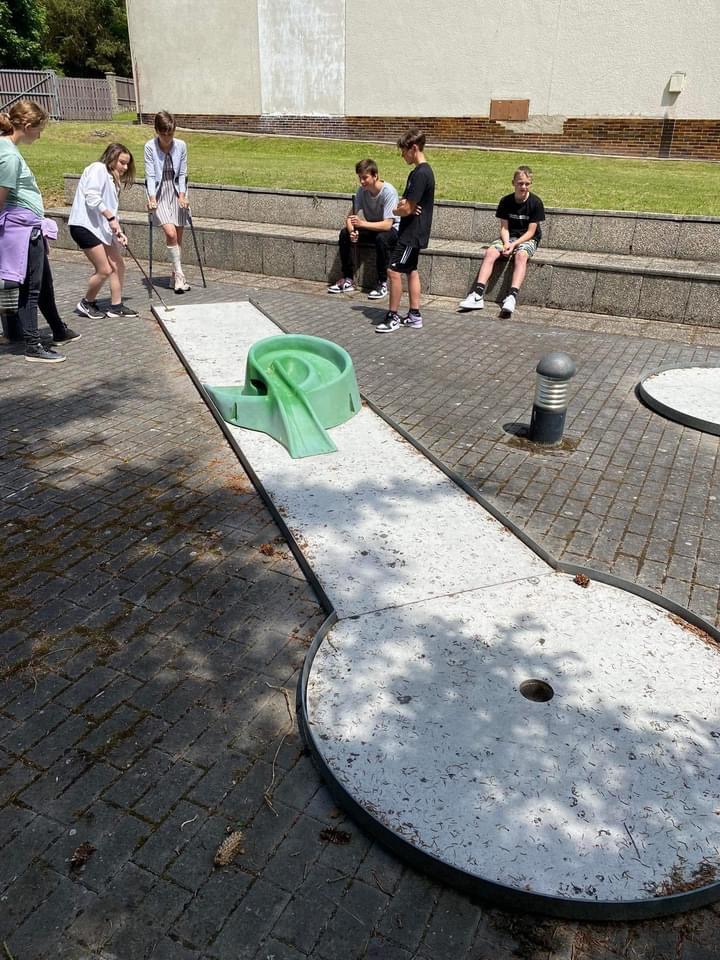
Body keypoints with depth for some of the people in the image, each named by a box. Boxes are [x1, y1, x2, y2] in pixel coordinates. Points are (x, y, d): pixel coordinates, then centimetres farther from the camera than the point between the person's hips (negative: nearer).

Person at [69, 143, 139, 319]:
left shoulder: (113, 179, 20)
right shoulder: (98, 168, -7)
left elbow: (111, 209, 15)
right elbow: (92, 198, -18)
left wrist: (119, 232, 2)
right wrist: (111, 218, -16)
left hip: (101, 228, 10)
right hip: (84, 225, -10)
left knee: (118, 265, 5)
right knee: (104, 270, -10)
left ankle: (116, 306, 14)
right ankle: (87, 303, 11)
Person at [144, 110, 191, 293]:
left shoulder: (181, 146, -1)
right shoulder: (150, 147, -8)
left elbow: (182, 173, 2)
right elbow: (150, 175, -10)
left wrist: (182, 195, -10)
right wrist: (152, 198, -21)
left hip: (176, 193, 3)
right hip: (159, 193, -3)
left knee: (178, 237, 4)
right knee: (171, 233, -20)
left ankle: (176, 277, 15)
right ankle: (179, 274, -12)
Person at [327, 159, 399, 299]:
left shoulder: (389, 192, -25)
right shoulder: (362, 190, -8)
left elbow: (387, 224, -32)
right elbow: (350, 216, -6)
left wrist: (362, 224, -42)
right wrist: (351, 230, -29)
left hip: (392, 229, -6)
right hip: (372, 228, 6)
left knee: (381, 238, -38)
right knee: (344, 233, -15)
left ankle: (382, 283, -22)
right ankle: (348, 279, -7)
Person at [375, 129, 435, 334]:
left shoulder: (420, 174, -19)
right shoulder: (423, 171, 12)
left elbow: (407, 209, -21)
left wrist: (396, 209, 0)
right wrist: (402, 205, -6)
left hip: (412, 233, -10)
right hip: (414, 232, 10)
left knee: (393, 270, -10)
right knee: (411, 270, 13)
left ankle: (393, 317, -4)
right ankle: (414, 316, 18)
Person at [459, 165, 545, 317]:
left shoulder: (535, 203, -9)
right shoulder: (505, 201, -1)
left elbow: (531, 232, -10)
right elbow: (504, 227, -1)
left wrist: (514, 244, -23)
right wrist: (506, 243, -21)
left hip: (527, 239, -3)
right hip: (509, 237, 3)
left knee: (521, 255, -36)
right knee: (490, 252, -26)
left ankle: (512, 297, -51)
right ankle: (478, 295, -36)